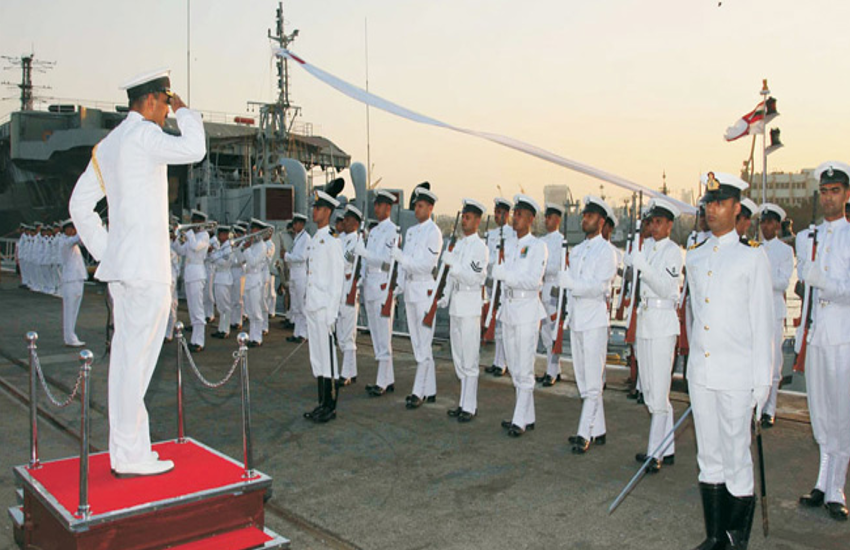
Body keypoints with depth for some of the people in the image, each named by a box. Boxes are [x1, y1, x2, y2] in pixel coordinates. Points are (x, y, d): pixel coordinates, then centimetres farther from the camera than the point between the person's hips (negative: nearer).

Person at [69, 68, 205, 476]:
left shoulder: (107, 144, 18)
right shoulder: (142, 134, -10)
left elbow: (80, 205, 19)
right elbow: (193, 150, -18)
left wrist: (104, 252, 16)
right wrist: (183, 112, 0)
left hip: (121, 265, 9)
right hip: (146, 268, -9)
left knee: (126, 357, 12)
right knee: (136, 359, -5)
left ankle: (126, 447, 21)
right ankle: (129, 455, 2)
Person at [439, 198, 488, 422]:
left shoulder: (480, 246, -9)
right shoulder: (458, 244, 16)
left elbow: (474, 278, -17)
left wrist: (453, 264, -23)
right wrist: (445, 297, 13)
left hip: (470, 307, -8)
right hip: (456, 306, 8)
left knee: (469, 360, -4)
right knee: (458, 359, 13)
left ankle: (470, 407, 2)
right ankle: (464, 402, 23)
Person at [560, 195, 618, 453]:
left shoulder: (606, 251, -6)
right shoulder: (576, 250, 17)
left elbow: (599, 287, -19)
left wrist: (573, 284, -33)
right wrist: (569, 308, 13)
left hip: (595, 321, -8)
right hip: (576, 319, 8)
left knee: (593, 382, -6)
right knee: (584, 381, 11)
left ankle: (585, 434, -4)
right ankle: (598, 430, 20)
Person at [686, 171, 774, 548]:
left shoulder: (752, 256, -5)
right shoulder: (694, 256, 10)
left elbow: (762, 322, -5)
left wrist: (762, 383, -7)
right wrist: (694, 359, 15)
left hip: (736, 375, -5)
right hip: (700, 372, 5)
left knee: (737, 461, 2)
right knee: (708, 457, 13)